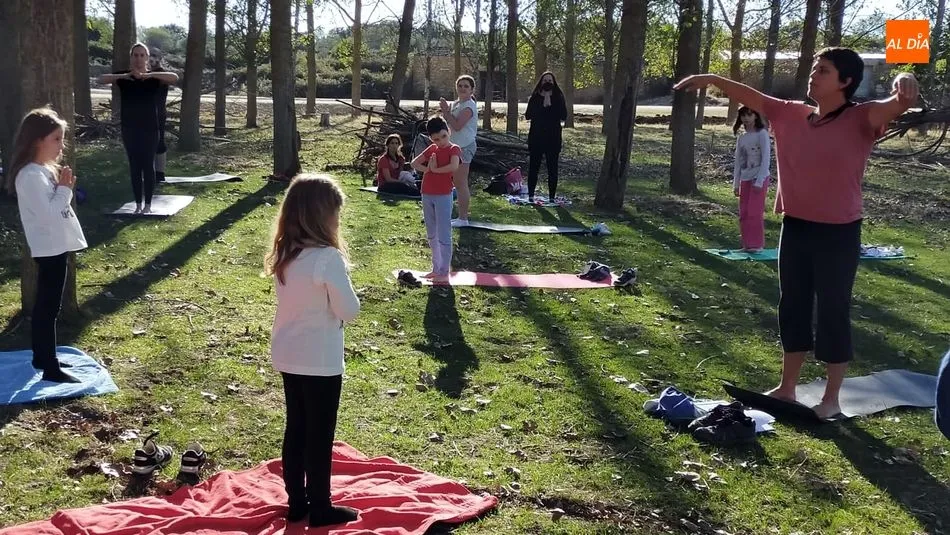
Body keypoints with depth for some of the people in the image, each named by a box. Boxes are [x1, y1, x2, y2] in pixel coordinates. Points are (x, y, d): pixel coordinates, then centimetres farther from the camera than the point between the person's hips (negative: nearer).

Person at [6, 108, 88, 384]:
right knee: (49, 308, -5)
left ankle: (41, 357, 29)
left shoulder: (46, 170, 11)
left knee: (45, 305, 18)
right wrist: (65, 189, -17)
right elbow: (47, 214, -25)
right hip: (49, 249, -10)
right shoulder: (31, 175, -20)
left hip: (56, 246, 10)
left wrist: (64, 188, 7)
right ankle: (51, 369, 0)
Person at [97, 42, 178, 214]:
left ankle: (148, 204, 7)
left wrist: (150, 75, -29)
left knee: (148, 165, 0)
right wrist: (124, 76, -25)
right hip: (129, 129, 2)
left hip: (149, 128, -2)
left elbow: (175, 77, -18)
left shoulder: (154, 77, 0)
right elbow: (101, 79, -11)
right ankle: (138, 204, 11)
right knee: (134, 166, 5)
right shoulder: (123, 76, 4)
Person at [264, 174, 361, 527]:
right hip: (320, 361, -7)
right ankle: (320, 508, 20)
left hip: (287, 356, 7)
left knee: (295, 428, 18)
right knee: (320, 435, 7)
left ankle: (296, 502, 30)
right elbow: (349, 311, -16)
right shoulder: (328, 257, -23)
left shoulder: (283, 254, 0)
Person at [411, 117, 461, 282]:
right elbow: (414, 163, 10)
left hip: (443, 196, -7)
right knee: (432, 235, 14)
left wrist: (435, 169, -15)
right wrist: (427, 169, -8)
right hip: (427, 195, 7)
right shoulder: (431, 149, 10)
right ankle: (436, 268, 24)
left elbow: (454, 166, -28)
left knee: (444, 235, -4)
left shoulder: (454, 149, -9)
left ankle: (445, 272, 0)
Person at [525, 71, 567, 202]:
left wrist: (550, 105, -14)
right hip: (536, 137, 0)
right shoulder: (535, 97, 6)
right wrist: (543, 105, -14)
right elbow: (528, 115, -4)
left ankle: (552, 196, 6)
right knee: (533, 166, 1)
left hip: (553, 138, 0)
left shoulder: (558, 98, 4)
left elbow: (564, 116, -7)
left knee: (552, 168, 1)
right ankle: (531, 195, 9)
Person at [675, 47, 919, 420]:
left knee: (833, 313, 4)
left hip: (838, 234, -6)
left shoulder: (860, 120, -12)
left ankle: (831, 398, 18)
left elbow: (896, 105, -31)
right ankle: (787, 387, 29)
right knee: (792, 307, 15)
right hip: (795, 228, 6)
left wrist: (904, 82, -53)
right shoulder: (790, 115, 5)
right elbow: (751, 96, 15)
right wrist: (712, 79, 9)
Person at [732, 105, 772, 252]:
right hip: (745, 179, 6)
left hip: (759, 178, -6)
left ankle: (756, 244, 0)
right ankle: (747, 244, 13)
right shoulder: (741, 138, 11)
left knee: (754, 212, -8)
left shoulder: (762, 134, -7)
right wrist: (736, 184, 9)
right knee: (744, 214, 6)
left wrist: (759, 181, -17)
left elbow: (766, 159, -12)